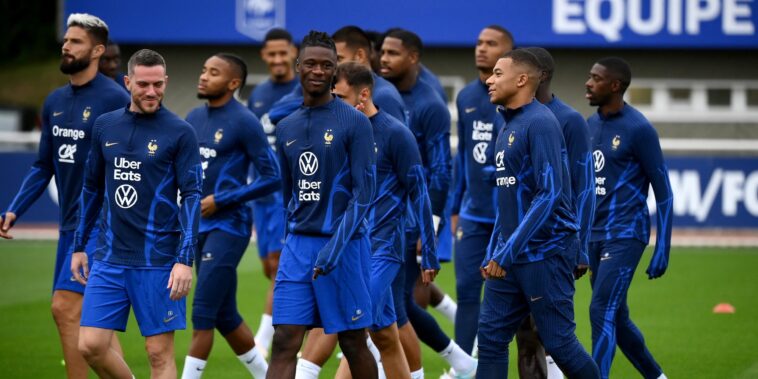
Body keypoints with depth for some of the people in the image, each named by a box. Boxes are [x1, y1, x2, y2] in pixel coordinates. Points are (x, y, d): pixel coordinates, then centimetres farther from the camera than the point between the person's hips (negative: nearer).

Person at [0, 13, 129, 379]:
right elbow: (43, 166, 18)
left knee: (66, 307, -15)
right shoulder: (55, 101, 12)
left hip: (100, 223, -8)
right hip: (69, 223, 8)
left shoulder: (114, 100, -10)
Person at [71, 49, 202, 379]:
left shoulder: (180, 132, -4)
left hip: (158, 261, -4)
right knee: (91, 346, -1)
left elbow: (191, 197, -8)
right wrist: (78, 246, 19)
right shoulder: (105, 126, 9)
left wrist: (185, 260, -16)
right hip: (109, 258, 4)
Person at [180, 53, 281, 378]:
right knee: (226, 317, 13)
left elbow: (272, 178, -13)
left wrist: (220, 201, -15)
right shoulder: (195, 117, 10)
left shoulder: (244, 122, -12)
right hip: (201, 227, 8)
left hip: (228, 227, -8)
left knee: (202, 315, -10)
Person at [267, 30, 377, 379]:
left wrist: (336, 245, -20)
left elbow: (364, 194, -12)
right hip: (297, 245, 4)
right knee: (284, 343, -6)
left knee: (353, 344, 5)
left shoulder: (355, 123, -6)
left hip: (343, 247, -4)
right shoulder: (286, 128, 11)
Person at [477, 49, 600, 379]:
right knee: (491, 338, 4)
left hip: (545, 254, -9)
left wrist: (507, 253, -22)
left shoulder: (540, 123, -14)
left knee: (559, 342, -2)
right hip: (509, 257, 9)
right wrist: (493, 254, 19)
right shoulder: (509, 126, 15)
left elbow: (549, 194, -21)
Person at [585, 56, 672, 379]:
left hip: (625, 235, -8)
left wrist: (662, 250, -13)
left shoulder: (638, 129, -12)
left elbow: (663, 192, -10)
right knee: (616, 317, 13)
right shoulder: (591, 125, 10)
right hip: (594, 235, 8)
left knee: (602, 312, -15)